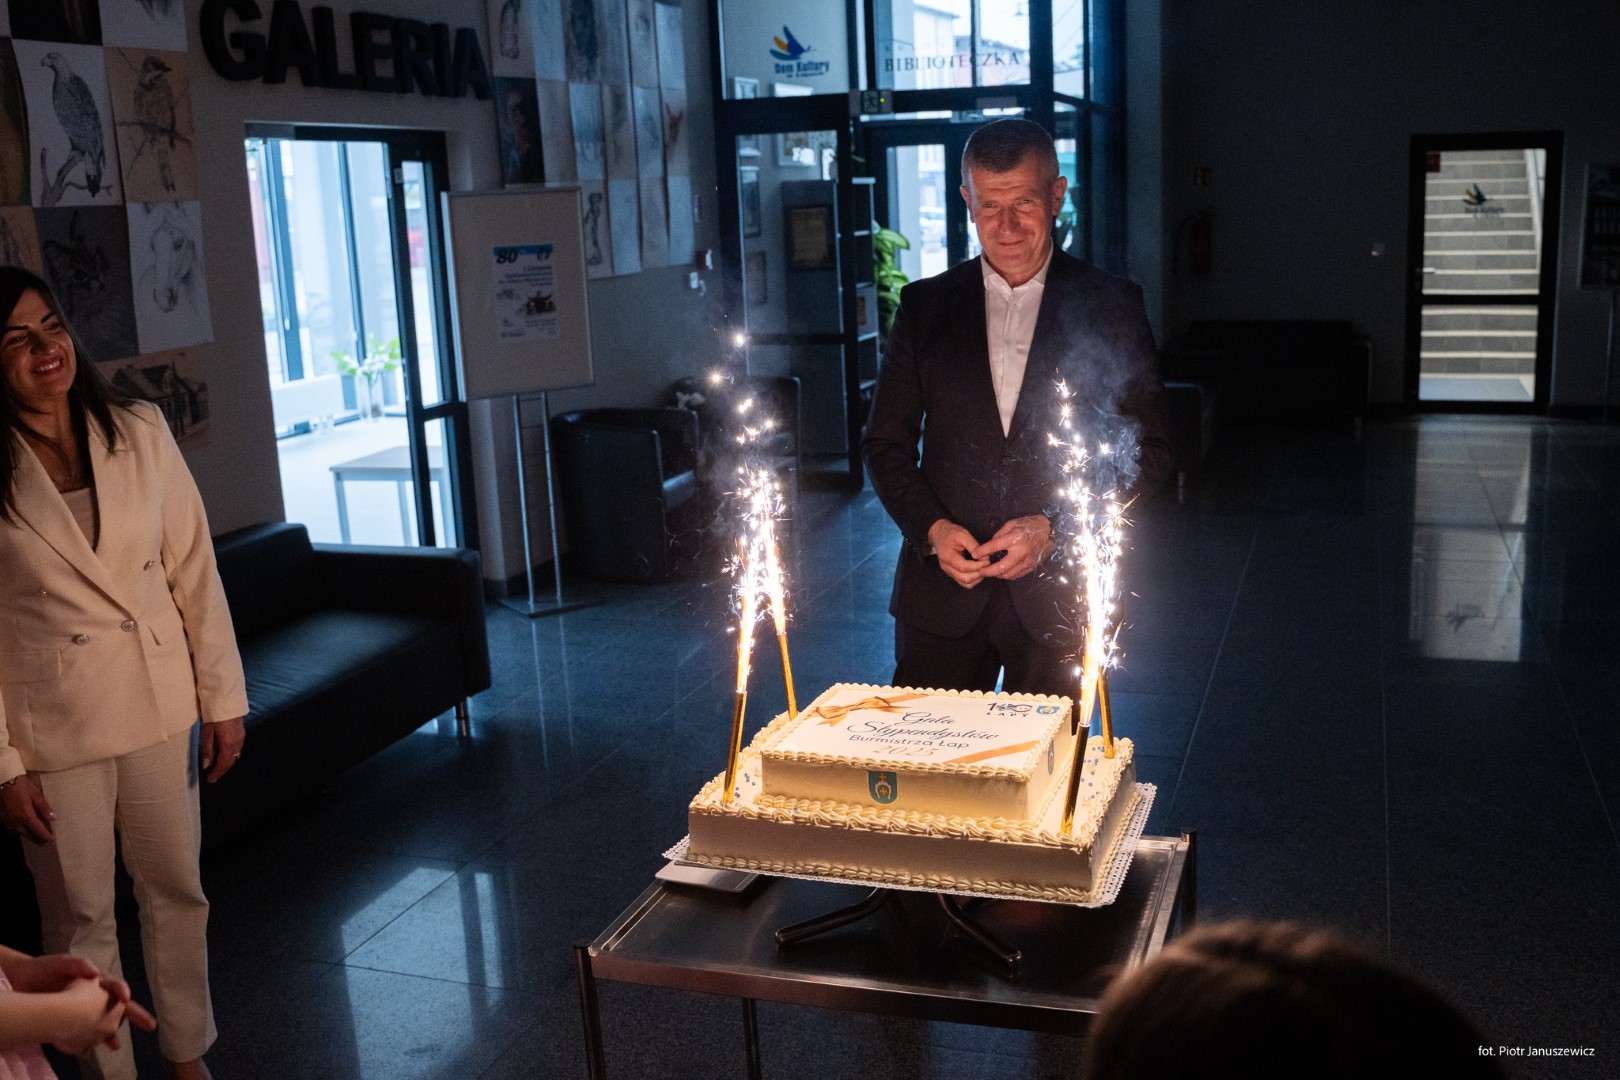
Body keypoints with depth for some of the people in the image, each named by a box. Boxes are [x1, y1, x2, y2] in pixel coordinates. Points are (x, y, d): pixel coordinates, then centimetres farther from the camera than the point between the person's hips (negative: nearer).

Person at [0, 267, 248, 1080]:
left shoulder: (139, 433, -3)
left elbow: (194, 570, -1)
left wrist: (222, 699, -1)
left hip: (162, 706, 3)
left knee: (177, 890, 16)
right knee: (80, 920, 11)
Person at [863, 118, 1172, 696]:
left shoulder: (1111, 306, 3)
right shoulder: (925, 305, 8)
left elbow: (1148, 451, 2)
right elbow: (885, 443, 9)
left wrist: (1053, 528, -11)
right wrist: (932, 529, -8)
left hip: (1060, 596, -1)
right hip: (943, 591, 1)